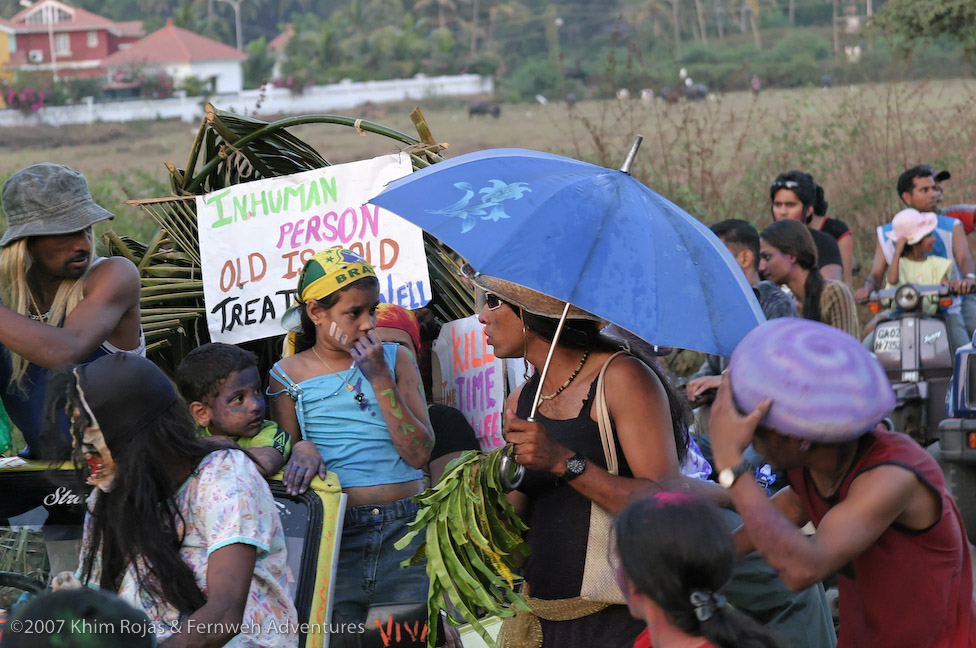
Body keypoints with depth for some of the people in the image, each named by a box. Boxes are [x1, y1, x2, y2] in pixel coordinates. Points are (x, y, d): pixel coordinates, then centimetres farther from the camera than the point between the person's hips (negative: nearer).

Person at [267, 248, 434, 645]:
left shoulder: (395, 359, 10)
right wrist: (302, 450, -10)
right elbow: (289, 476, 12)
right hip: (333, 535, -1)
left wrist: (380, 378, -6)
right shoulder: (289, 376, 7)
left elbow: (419, 454, -1)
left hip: (405, 528, 1)